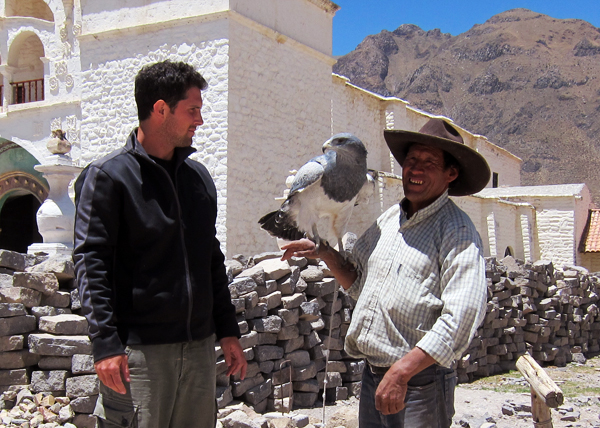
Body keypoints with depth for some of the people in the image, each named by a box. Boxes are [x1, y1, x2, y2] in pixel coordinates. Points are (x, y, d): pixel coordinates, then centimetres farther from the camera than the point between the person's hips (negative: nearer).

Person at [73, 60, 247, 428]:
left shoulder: (199, 177, 14)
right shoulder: (107, 177, -5)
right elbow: (91, 263, -10)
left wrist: (228, 330, 16)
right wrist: (106, 344, -18)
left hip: (199, 345, 6)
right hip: (138, 350, -6)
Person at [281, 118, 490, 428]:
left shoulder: (457, 232, -11)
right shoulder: (388, 220, 12)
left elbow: (461, 318, -22)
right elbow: (359, 284, 24)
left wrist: (401, 371, -26)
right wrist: (324, 253, 8)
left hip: (418, 383, -6)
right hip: (372, 376, 7)